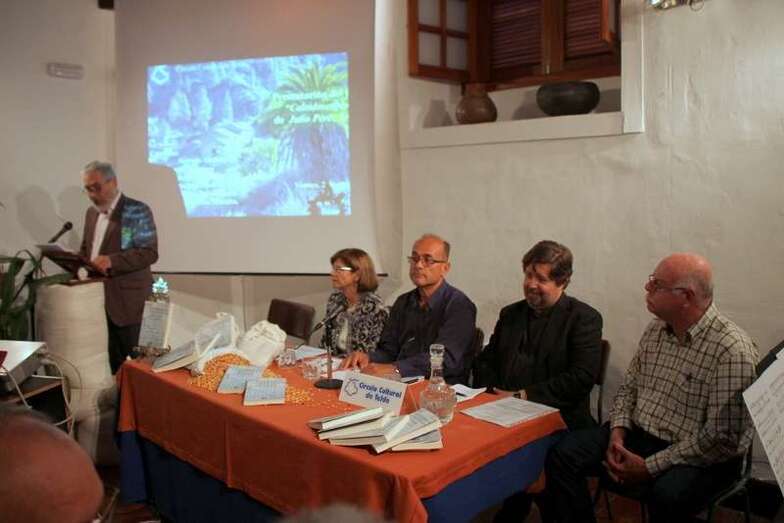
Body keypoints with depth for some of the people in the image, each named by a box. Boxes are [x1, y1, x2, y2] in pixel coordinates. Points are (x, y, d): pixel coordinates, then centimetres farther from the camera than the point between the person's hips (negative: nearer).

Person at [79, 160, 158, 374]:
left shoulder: (137, 211, -8)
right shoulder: (91, 213, 15)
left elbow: (149, 252, -16)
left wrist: (112, 261, -27)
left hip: (127, 301, -6)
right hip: (98, 297, 6)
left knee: (130, 359, 0)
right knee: (111, 358, 10)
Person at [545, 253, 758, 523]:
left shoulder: (732, 349, -19)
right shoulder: (655, 329, 5)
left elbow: (723, 438, -20)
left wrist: (650, 466, -18)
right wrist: (618, 431, -5)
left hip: (699, 457, -6)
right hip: (637, 435, 6)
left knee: (666, 494, -37)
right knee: (562, 454, -11)